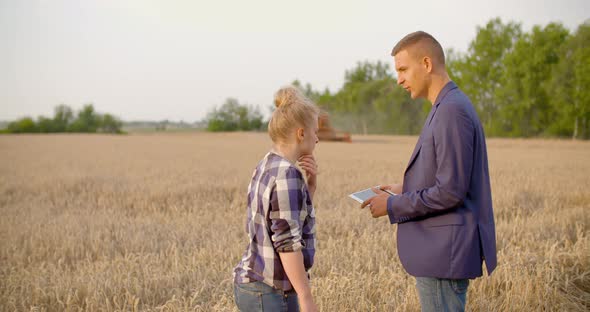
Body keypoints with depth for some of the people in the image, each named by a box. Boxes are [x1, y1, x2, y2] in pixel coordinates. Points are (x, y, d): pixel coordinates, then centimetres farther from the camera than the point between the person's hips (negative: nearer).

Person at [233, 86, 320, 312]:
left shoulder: (266, 168, 10)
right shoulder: (286, 175, -17)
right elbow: (287, 243, -21)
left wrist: (311, 185, 6)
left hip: (254, 285, 9)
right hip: (270, 292, -9)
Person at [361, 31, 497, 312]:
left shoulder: (452, 111, -19)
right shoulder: (447, 107, 13)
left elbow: (451, 191, -22)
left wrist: (394, 206, -12)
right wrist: (405, 190, 9)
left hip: (445, 253, -10)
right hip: (440, 248, 10)